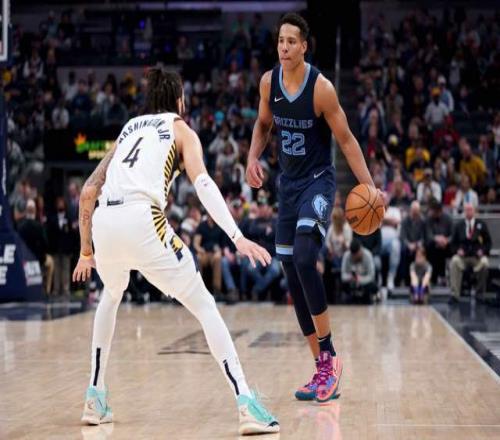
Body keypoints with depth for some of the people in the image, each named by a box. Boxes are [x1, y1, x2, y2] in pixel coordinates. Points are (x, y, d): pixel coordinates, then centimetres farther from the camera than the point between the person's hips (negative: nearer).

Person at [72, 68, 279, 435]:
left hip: (104, 224, 5)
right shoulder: (181, 129, 17)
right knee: (204, 306, 3)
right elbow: (202, 183, -2)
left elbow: (88, 192, 27)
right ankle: (247, 404, -9)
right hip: (142, 220, -5)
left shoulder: (129, 129, 30)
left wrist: (86, 251, 36)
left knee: (112, 295, 34)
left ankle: (95, 398, 31)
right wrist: (237, 237, -12)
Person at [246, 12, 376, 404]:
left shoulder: (321, 88, -17)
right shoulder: (269, 82, -1)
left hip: (318, 182, -6)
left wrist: (369, 186, -16)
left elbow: (346, 138, -10)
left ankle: (329, 355, -12)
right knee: (293, 274, 4)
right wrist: (253, 158, -3)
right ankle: (323, 369, 12)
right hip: (288, 183, 6)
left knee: (304, 259, -26)